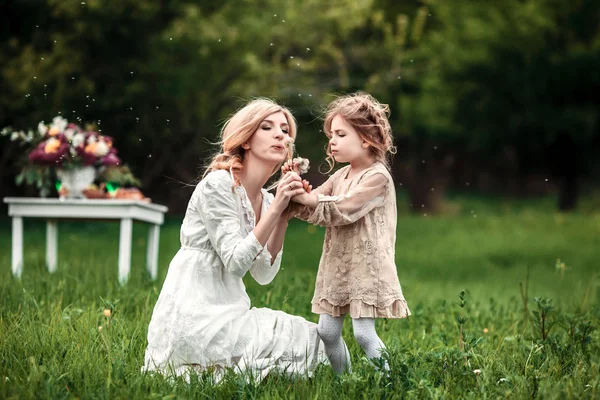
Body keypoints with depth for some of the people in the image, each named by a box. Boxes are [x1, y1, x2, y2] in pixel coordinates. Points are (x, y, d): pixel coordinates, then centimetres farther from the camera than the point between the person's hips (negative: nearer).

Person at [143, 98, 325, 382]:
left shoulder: (266, 199, 12)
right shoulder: (218, 184, -11)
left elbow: (264, 274, 4)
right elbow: (235, 262, -18)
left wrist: (283, 216, -3)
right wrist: (275, 209, -18)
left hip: (225, 312, 8)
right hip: (191, 315, -8)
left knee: (309, 336, 0)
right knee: (301, 340, -12)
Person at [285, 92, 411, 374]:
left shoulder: (377, 176, -12)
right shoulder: (341, 175, 13)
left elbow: (341, 209, -20)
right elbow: (310, 209, 10)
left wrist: (306, 198, -18)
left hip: (365, 265, -8)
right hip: (336, 263, 8)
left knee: (364, 333, -10)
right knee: (327, 332, 7)